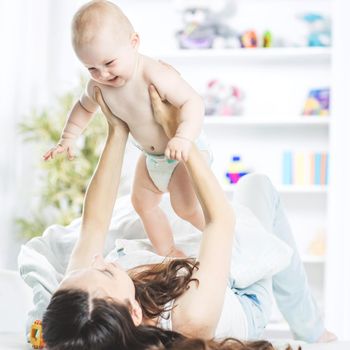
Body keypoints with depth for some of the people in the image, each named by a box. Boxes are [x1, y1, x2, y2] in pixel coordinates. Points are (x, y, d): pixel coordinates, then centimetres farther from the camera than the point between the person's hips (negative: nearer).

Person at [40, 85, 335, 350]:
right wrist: (174, 128, -31)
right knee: (257, 185, 6)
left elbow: (94, 223, -20)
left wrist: (117, 131, -22)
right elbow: (222, 217, -35)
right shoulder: (195, 318, -50)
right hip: (247, 306, -4)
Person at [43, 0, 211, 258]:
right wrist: (68, 138, 7)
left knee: (185, 207, -19)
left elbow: (193, 102, -39)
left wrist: (183, 138, -52)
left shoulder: (156, 75, -36)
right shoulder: (99, 86, -14)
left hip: (186, 150, -8)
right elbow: (85, 107, 9)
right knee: (143, 203, 16)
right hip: (151, 157, 8)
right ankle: (167, 252, 34)